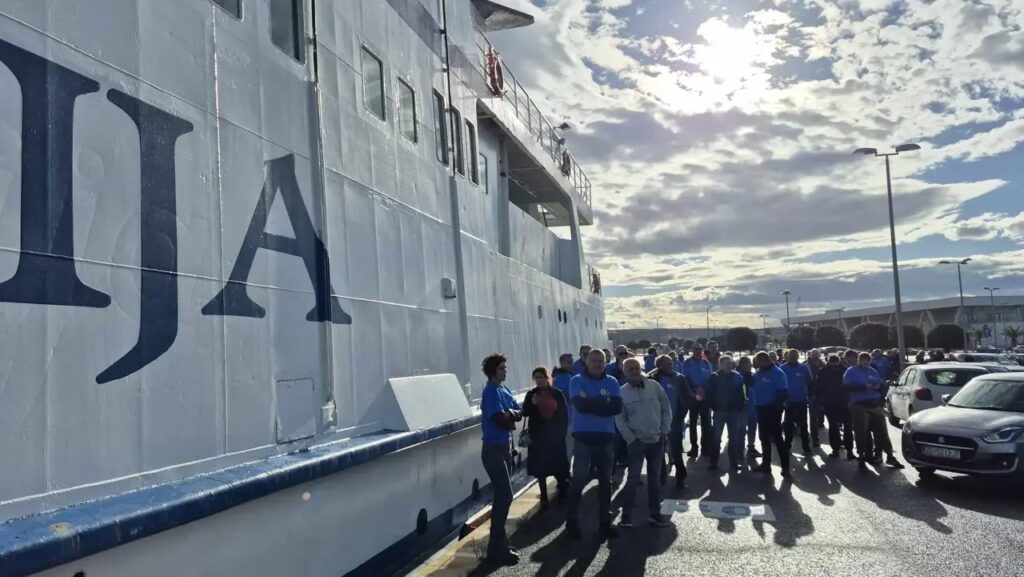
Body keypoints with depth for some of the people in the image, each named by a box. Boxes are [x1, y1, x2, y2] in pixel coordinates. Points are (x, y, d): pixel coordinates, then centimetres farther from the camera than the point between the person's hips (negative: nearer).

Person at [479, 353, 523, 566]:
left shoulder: (505, 390, 11)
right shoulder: (491, 392, -16)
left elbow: (520, 411, 9)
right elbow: (500, 419, -25)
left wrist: (511, 415, -13)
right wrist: (513, 415, -5)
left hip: (505, 446, 9)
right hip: (494, 449, -9)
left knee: (502, 496, 15)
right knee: (504, 496, -9)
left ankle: (499, 541, 27)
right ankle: (497, 549, -3)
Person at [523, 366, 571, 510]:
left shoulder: (557, 393, -1)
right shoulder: (531, 394, 2)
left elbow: (565, 413, 2)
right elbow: (525, 413, -1)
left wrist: (562, 431, -4)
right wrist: (532, 404, -18)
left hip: (555, 435, -1)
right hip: (538, 436, 1)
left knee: (558, 466, 1)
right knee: (540, 468, 2)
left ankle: (562, 495, 17)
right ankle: (544, 498, 12)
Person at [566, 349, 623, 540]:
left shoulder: (611, 382, 6)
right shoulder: (577, 381, -2)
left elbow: (618, 406, -10)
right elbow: (580, 404, -20)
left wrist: (591, 403, -14)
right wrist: (604, 402, -11)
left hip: (606, 438, 4)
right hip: (583, 438, -3)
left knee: (605, 481, 10)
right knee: (579, 480, -2)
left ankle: (605, 522, 21)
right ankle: (572, 522, 9)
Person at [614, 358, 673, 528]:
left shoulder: (654, 385, -3)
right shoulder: (622, 392, -7)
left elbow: (666, 408, 4)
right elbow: (620, 419, -4)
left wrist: (665, 430, -1)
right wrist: (630, 439, -9)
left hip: (657, 440, 3)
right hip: (637, 441, -2)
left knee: (655, 478, 12)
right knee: (633, 478, -4)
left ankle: (654, 514, 23)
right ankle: (626, 515, 6)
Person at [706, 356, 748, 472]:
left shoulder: (737, 376, 1)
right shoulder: (714, 377, -4)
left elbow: (741, 393, 3)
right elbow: (710, 393, -5)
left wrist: (741, 407, -3)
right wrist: (711, 406, -13)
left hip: (733, 410, 2)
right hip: (719, 410, -2)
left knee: (734, 438, 7)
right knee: (716, 437, 4)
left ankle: (734, 463, 16)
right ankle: (713, 462, 12)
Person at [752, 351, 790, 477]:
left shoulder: (777, 373, -12)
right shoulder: (758, 374, 9)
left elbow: (783, 392, -17)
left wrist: (778, 405, -21)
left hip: (773, 409, -8)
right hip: (761, 409, 8)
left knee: (777, 437, -7)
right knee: (764, 438, 15)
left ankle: (785, 466, -3)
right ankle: (766, 464, 25)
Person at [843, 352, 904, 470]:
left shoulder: (873, 371, 18)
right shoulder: (851, 372, 1)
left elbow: (881, 384, 20)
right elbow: (847, 387, -12)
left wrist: (878, 386, -5)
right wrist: (864, 387, -19)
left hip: (875, 404, 5)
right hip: (859, 405, -5)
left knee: (881, 430, 3)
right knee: (861, 432, -5)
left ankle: (890, 456, 10)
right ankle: (862, 457, 5)